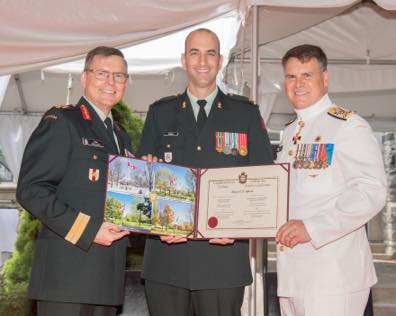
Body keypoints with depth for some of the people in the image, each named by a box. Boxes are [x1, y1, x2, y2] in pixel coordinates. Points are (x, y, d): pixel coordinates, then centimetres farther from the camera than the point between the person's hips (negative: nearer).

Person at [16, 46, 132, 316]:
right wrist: (88, 230, -17)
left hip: (109, 273, 7)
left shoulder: (122, 137, 21)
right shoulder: (61, 121, -3)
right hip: (68, 271, -7)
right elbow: (31, 189, -12)